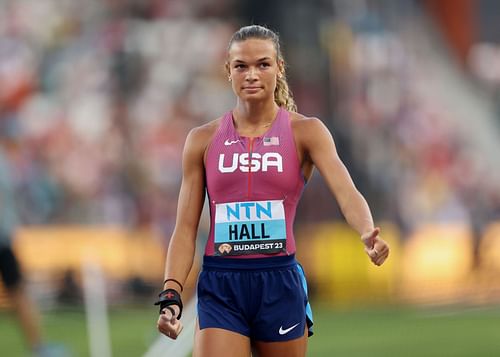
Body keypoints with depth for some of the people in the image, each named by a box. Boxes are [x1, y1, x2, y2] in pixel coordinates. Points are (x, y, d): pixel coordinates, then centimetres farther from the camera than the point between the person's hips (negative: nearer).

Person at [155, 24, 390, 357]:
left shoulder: (305, 132, 0)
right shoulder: (203, 140, 5)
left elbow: (346, 192, -15)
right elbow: (186, 229, 6)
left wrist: (368, 235, -37)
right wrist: (171, 296, -6)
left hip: (280, 283, 0)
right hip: (220, 287, 0)